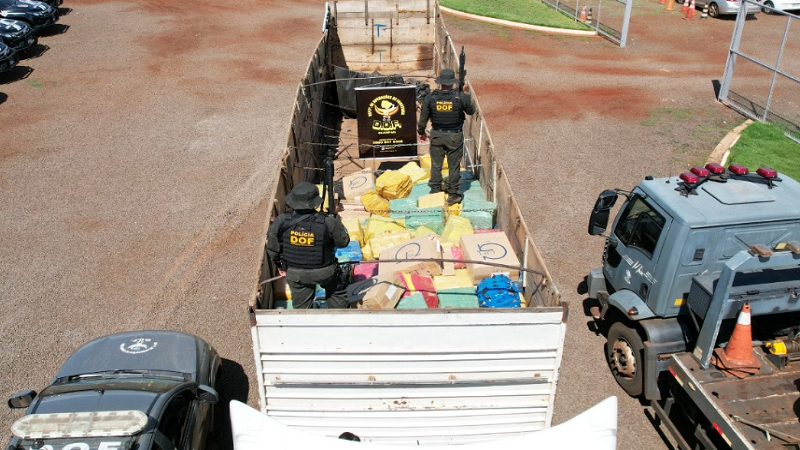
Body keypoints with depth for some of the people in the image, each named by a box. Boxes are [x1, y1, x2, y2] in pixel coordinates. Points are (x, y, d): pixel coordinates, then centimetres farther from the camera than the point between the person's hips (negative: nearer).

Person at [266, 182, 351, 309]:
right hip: (324, 272, -2)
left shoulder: (281, 222, -18)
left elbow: (272, 248, -5)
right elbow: (343, 241, -9)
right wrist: (337, 223, 7)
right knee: (337, 295, 28)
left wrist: (279, 265, 14)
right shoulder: (328, 222, -25)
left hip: (295, 273, 2)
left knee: (301, 307, 23)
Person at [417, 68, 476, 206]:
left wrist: (421, 132, 14)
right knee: (454, 165, 9)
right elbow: (471, 111, 5)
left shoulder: (430, 97, -10)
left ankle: (435, 191, 24)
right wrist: (467, 94, 15)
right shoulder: (460, 97, -14)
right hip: (455, 136, -1)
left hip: (437, 135, 1)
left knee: (436, 164, 15)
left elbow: (423, 118, -2)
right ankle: (453, 195, 15)